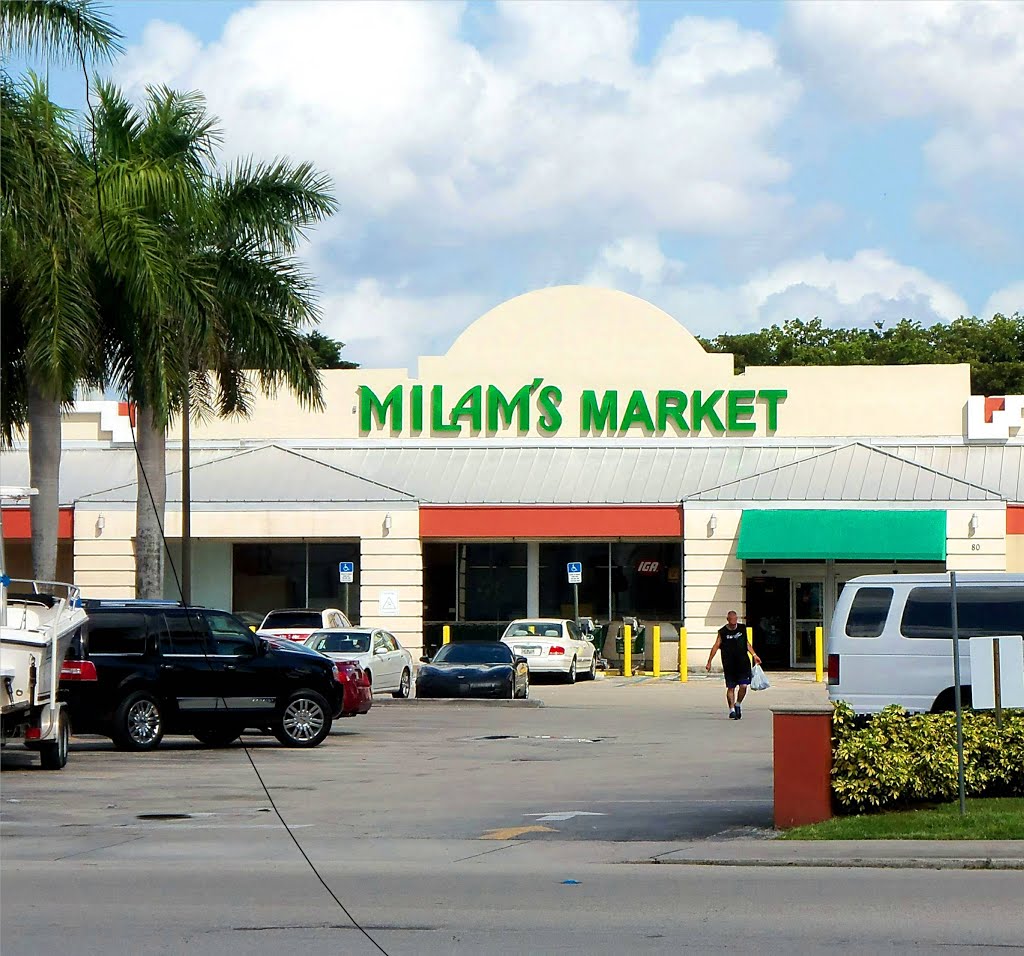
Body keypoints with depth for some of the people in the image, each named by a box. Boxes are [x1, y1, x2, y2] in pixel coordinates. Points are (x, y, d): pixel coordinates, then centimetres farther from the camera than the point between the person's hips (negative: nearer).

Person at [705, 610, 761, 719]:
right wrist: (709, 662, -1)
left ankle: (738, 704, 17)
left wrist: (754, 655, 15)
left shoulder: (742, 629, 7)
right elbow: (716, 646, 1)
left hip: (743, 662, 2)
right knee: (731, 687, 0)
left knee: (743, 686, -7)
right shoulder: (722, 632, -1)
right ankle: (732, 709, 10)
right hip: (729, 664, -2)